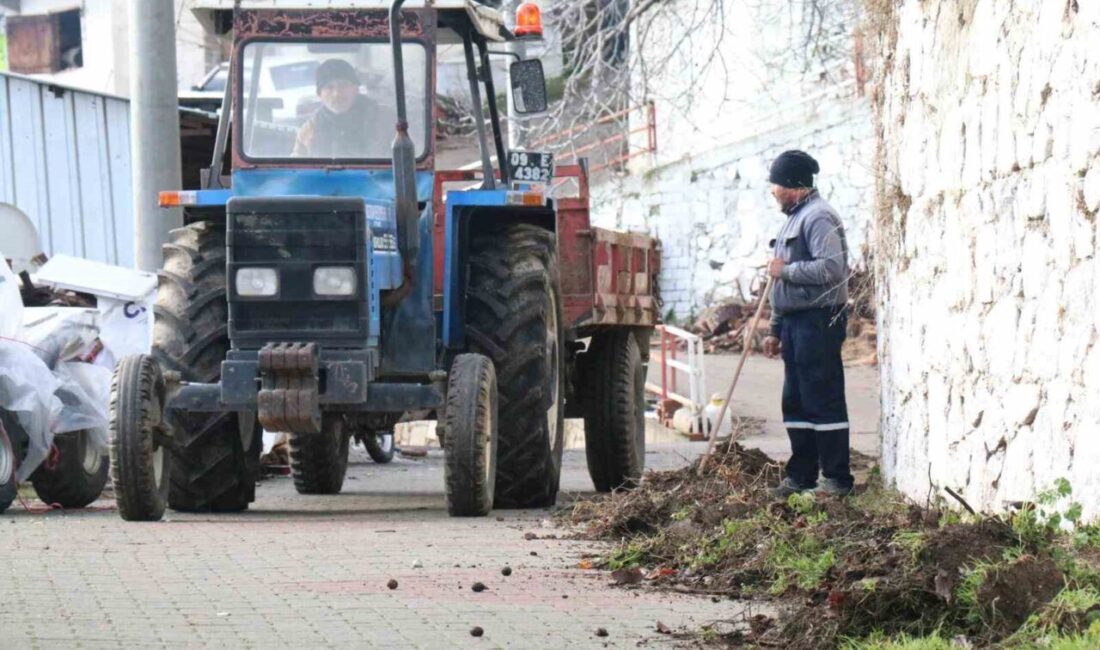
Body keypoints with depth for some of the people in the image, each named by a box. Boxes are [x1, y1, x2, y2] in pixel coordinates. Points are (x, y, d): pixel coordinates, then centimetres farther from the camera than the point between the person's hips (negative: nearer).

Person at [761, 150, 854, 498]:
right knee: (796, 403, 12)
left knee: (823, 401, -8)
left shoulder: (818, 217, -11)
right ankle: (801, 476, 17)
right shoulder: (794, 218, 21)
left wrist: (786, 270, -14)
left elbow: (831, 268, -25)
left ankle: (836, 479, -5)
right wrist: (776, 330, 24)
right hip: (795, 322, 10)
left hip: (818, 321, -10)